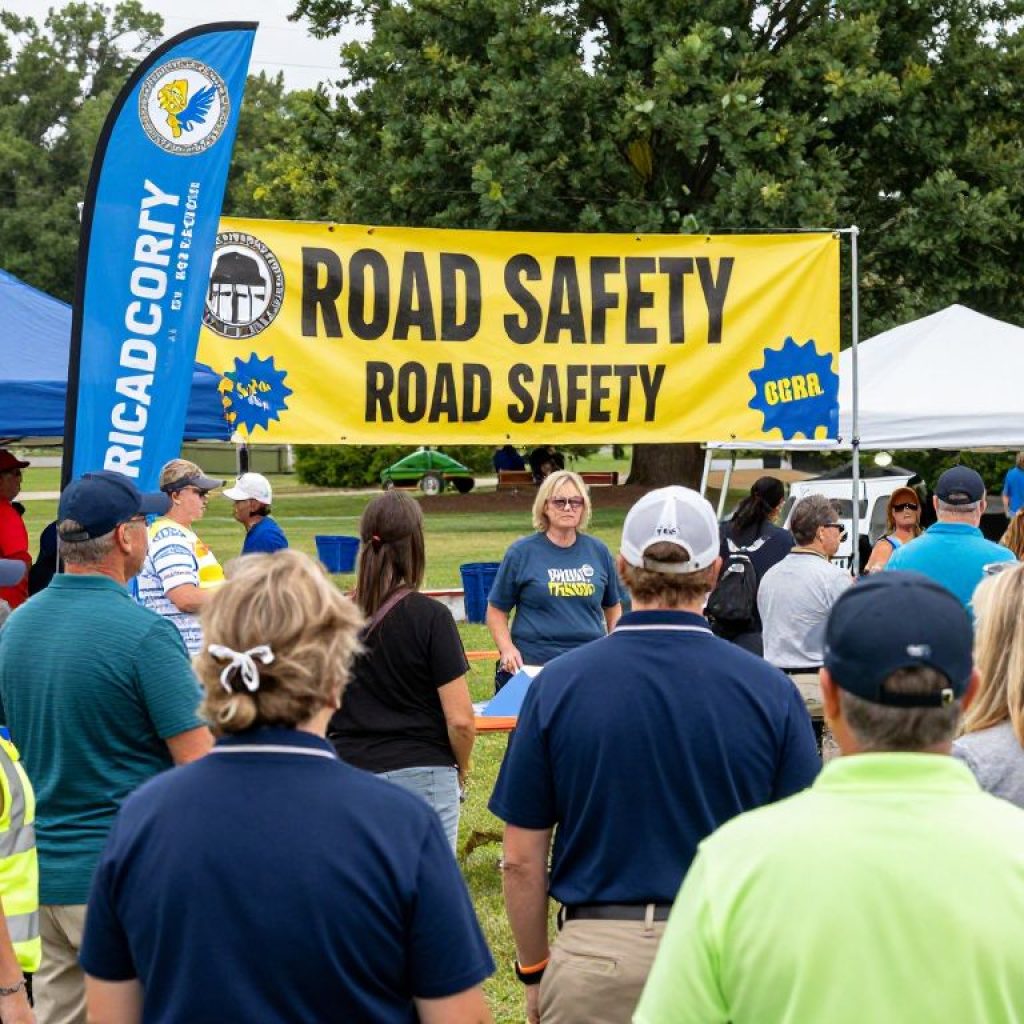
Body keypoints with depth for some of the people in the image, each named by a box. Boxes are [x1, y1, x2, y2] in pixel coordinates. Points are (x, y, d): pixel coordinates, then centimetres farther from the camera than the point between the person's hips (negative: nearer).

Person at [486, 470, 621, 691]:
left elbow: (613, 607, 18)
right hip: (531, 665, -2)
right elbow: (496, 610, 4)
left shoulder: (598, 551, 8)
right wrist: (507, 649, -11)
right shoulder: (521, 552, 0)